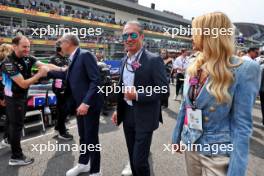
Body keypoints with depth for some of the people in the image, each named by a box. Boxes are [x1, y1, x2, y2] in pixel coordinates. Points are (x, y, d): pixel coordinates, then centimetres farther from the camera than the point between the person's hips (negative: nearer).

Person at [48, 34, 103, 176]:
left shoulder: (85, 55, -16)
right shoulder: (74, 58, 11)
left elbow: (96, 80, -23)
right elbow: (68, 75, 27)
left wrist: (86, 103, -27)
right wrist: (48, 72, 27)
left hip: (90, 104, -9)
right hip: (79, 104, 9)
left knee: (91, 138, 3)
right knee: (83, 136, 20)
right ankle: (83, 164, 39)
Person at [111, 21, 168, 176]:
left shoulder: (154, 60, -14)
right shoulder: (125, 60, 8)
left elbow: (164, 89, -17)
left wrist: (137, 95, -25)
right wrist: (118, 110, 16)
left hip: (144, 117, -6)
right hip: (127, 114, 7)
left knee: (140, 160, 0)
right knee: (133, 157, 20)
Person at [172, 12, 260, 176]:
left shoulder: (244, 70, -17)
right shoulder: (194, 67, 0)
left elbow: (242, 125, -17)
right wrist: (177, 137, 13)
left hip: (218, 153, -5)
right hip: (190, 145, 6)